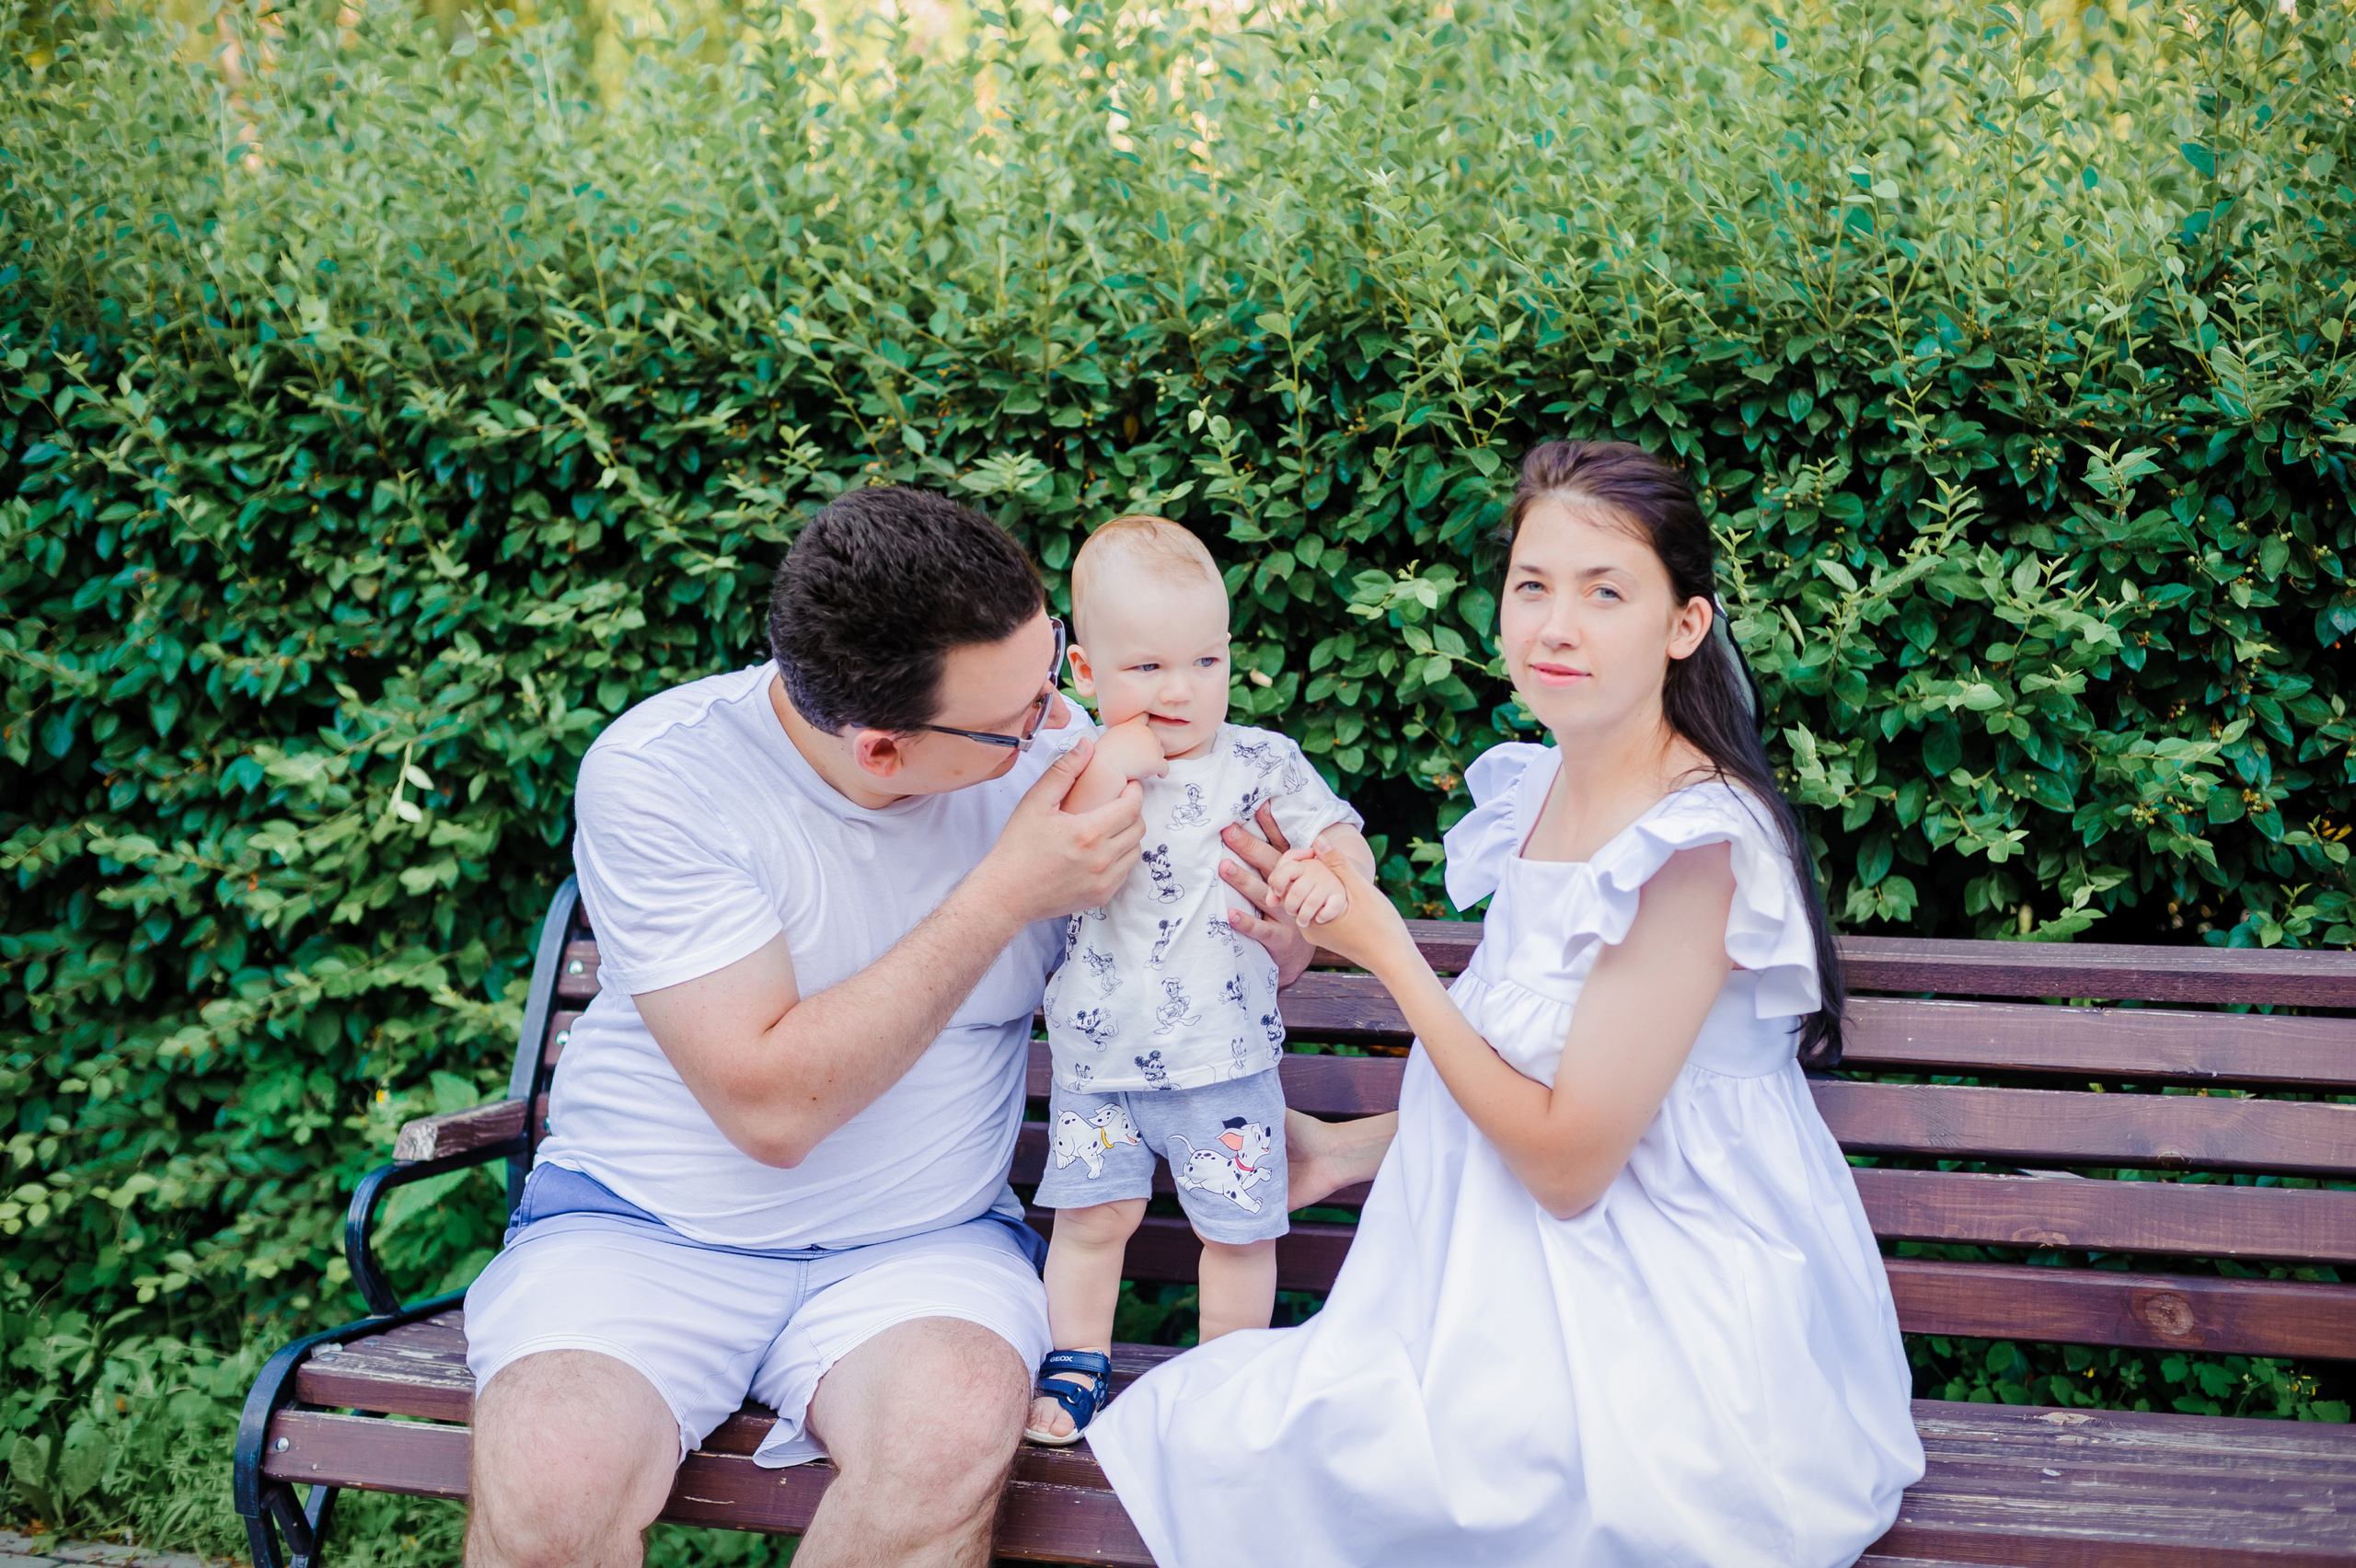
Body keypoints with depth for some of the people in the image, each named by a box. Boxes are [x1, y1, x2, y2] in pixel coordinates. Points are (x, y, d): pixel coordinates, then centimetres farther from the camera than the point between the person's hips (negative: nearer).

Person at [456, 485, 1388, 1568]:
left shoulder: (1047, 750, -5)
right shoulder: (655, 774, -17)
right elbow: (769, 1106, -22)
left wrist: (1266, 935, -10)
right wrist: (1006, 895, -23)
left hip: (919, 1240, 3)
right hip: (645, 1225, -2)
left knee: (954, 1429, -31)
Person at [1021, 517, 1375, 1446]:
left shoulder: (1260, 763, -5)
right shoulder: (1076, 771, -4)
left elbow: (1343, 840, -3)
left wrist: (1331, 870, -27)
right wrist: (1105, 774, -25)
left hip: (1226, 1053, 0)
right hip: (1099, 1053, 1)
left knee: (1237, 1228, 9)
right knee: (1090, 1214, 9)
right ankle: (1076, 1370, 28)